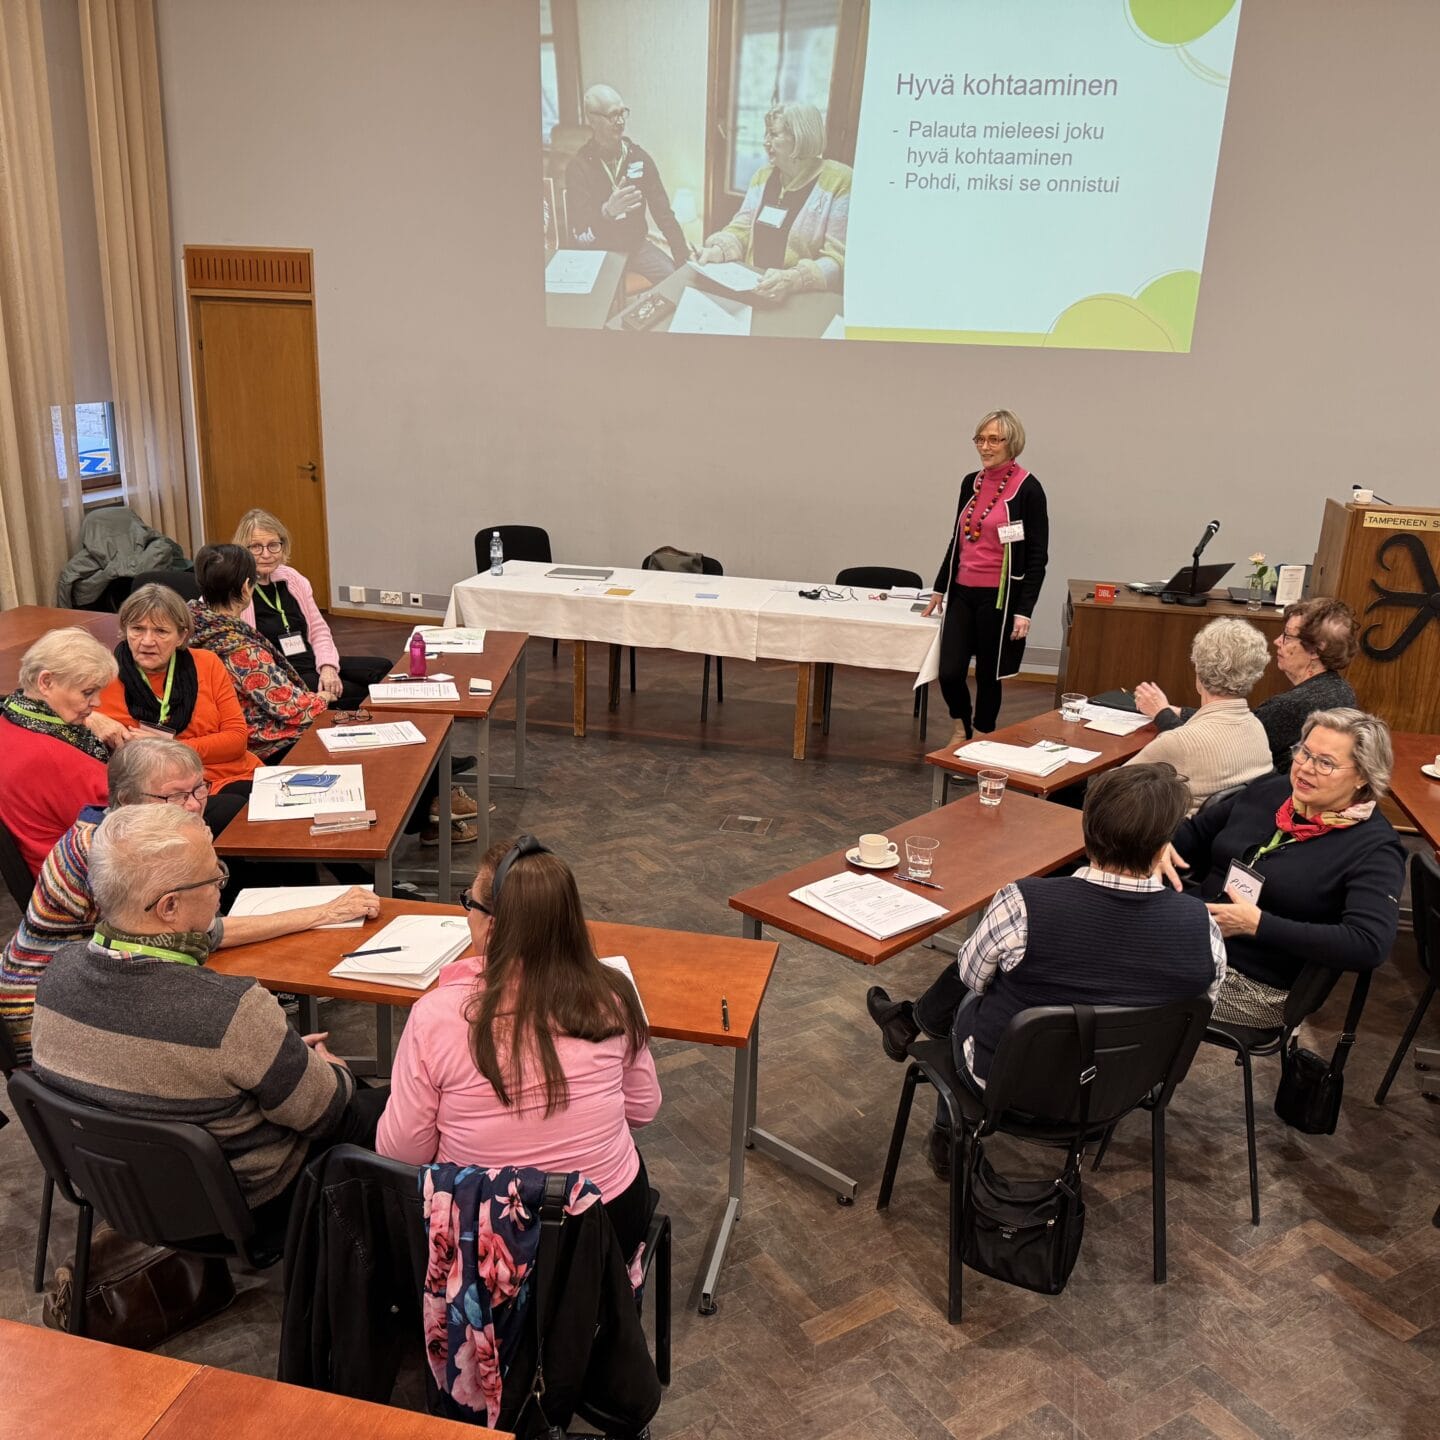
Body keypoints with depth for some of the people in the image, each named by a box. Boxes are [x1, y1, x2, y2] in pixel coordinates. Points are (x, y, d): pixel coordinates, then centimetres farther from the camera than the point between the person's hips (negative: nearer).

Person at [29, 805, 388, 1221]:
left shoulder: (61, 969, -18)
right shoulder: (231, 1012, -39)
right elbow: (323, 1114, -21)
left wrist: (279, 1050, 5)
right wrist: (330, 1069, 2)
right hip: (245, 1200, -6)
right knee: (378, 1105, 15)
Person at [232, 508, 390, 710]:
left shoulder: (291, 578, 10)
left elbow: (318, 629, 15)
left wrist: (328, 666, -6)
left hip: (315, 663, 8)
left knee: (384, 668, -6)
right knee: (360, 694, -22)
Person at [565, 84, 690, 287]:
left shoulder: (639, 158, 1)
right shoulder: (578, 167, -11)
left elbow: (663, 213, 4)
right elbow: (580, 235, -20)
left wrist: (684, 256, -8)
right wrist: (607, 212, -40)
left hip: (638, 245, 4)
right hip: (599, 252, -4)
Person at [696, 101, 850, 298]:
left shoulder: (839, 182, -8)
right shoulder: (763, 176, 13)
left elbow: (839, 259, -14)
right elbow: (741, 229, 13)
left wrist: (793, 279, -30)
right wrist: (719, 250, -10)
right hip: (753, 290, 6)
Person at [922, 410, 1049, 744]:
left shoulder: (1027, 489, -8)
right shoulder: (971, 483, 9)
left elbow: (1037, 556, -8)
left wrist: (1024, 610, -13)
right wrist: (940, 588, 23)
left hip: (999, 597, -5)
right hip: (962, 592, 5)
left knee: (988, 674, 6)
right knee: (949, 672, -1)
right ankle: (961, 725, 28)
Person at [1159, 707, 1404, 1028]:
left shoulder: (1375, 848, -12)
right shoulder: (1269, 791, 6)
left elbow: (1369, 946, -25)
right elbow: (1195, 831, 19)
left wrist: (1258, 925, -27)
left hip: (1258, 985, -6)